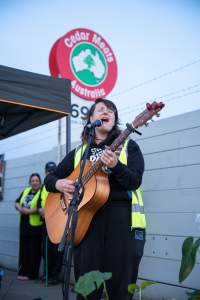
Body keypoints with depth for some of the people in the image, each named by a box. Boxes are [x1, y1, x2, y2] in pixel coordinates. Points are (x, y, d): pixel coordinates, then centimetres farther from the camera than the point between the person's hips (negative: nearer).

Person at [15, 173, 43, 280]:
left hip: (35, 225, -7)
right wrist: (20, 209, -7)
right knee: (23, 249, 12)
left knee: (33, 251, 1)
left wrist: (29, 211, -22)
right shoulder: (26, 191, 14)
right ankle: (23, 272, 22)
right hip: (24, 224, 7)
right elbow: (17, 202, 13)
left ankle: (31, 274, 8)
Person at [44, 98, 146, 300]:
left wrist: (115, 166, -23)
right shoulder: (78, 152, 17)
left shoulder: (128, 146, 10)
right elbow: (49, 178, 22)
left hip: (122, 216, -1)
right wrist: (58, 184, -1)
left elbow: (135, 182, -5)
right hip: (87, 216, 2)